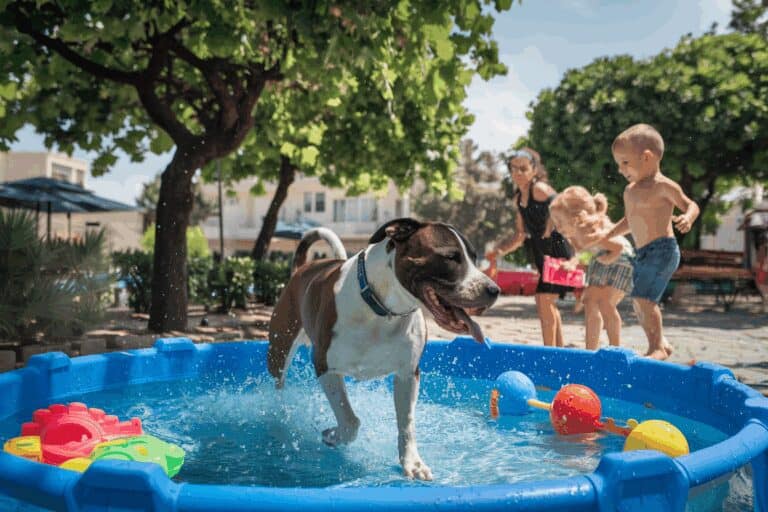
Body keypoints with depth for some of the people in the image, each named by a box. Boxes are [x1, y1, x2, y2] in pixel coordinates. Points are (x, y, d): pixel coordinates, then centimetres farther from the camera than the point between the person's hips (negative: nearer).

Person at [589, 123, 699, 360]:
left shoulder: (663, 186, -9)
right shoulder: (630, 190, 15)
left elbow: (690, 204, -6)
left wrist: (687, 218, -26)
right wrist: (607, 234, 22)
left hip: (662, 249, -9)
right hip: (643, 253, 9)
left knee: (643, 297, -17)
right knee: (639, 301, 13)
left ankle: (657, 347, -8)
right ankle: (660, 343, 27)